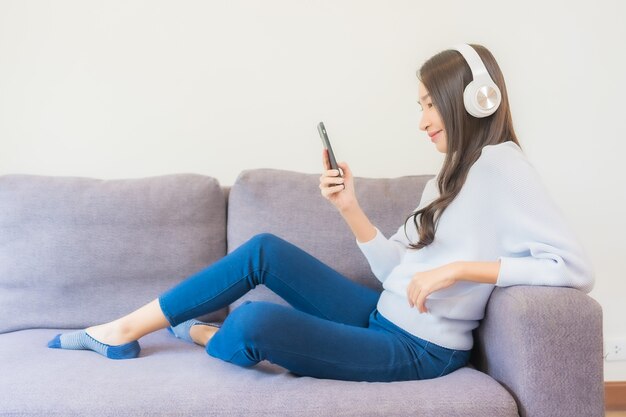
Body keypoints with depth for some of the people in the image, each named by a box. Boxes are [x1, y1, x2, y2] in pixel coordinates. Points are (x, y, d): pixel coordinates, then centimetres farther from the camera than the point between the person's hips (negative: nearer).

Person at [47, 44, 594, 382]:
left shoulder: (500, 165, -13)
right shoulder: (448, 176, 14)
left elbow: (576, 268, -23)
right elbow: (399, 267, 9)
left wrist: (458, 268, -24)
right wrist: (351, 209, -3)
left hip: (420, 348, -9)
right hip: (382, 317, 9)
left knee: (254, 323, -27)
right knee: (264, 250, 1)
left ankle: (203, 334, 10)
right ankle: (124, 331, 11)